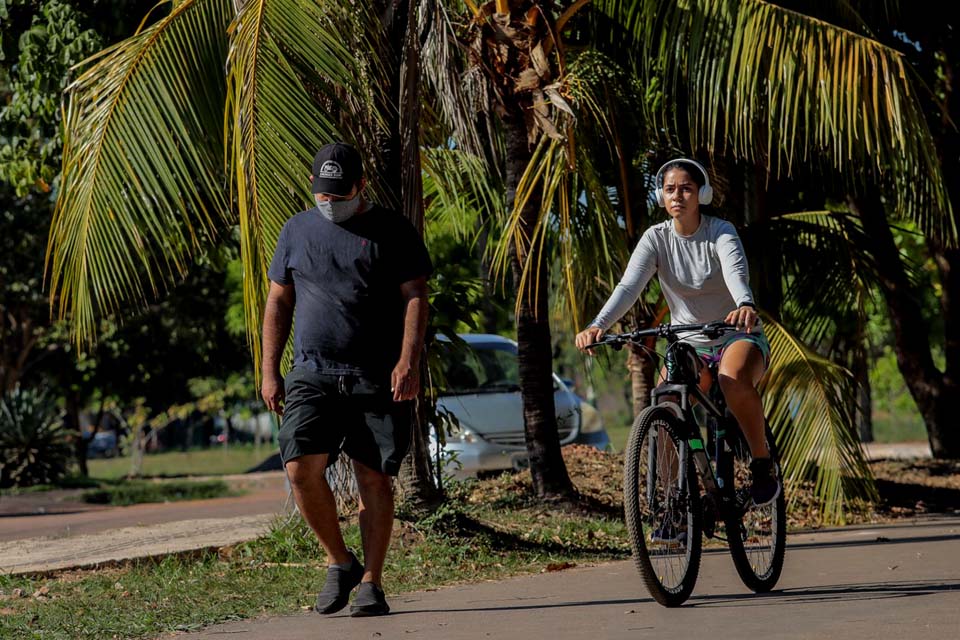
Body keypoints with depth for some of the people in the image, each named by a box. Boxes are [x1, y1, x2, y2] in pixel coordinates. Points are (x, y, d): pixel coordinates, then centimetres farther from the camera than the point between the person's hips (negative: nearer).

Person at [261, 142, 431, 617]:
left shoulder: (392, 231, 5)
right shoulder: (297, 231, 14)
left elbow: (415, 297, -1)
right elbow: (278, 302, 17)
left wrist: (409, 361, -14)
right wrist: (269, 370, 9)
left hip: (379, 377, -2)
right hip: (313, 375, 2)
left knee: (374, 477, -4)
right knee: (301, 467, -14)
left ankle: (370, 582, 4)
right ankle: (339, 563, 5)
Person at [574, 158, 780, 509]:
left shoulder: (721, 233, -13)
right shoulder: (656, 238, -5)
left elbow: (736, 271, -35)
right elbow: (629, 285, -20)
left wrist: (745, 305, -59)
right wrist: (598, 325, -40)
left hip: (738, 336, -3)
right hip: (689, 344, 3)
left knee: (734, 379, -38)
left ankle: (763, 464, -17)